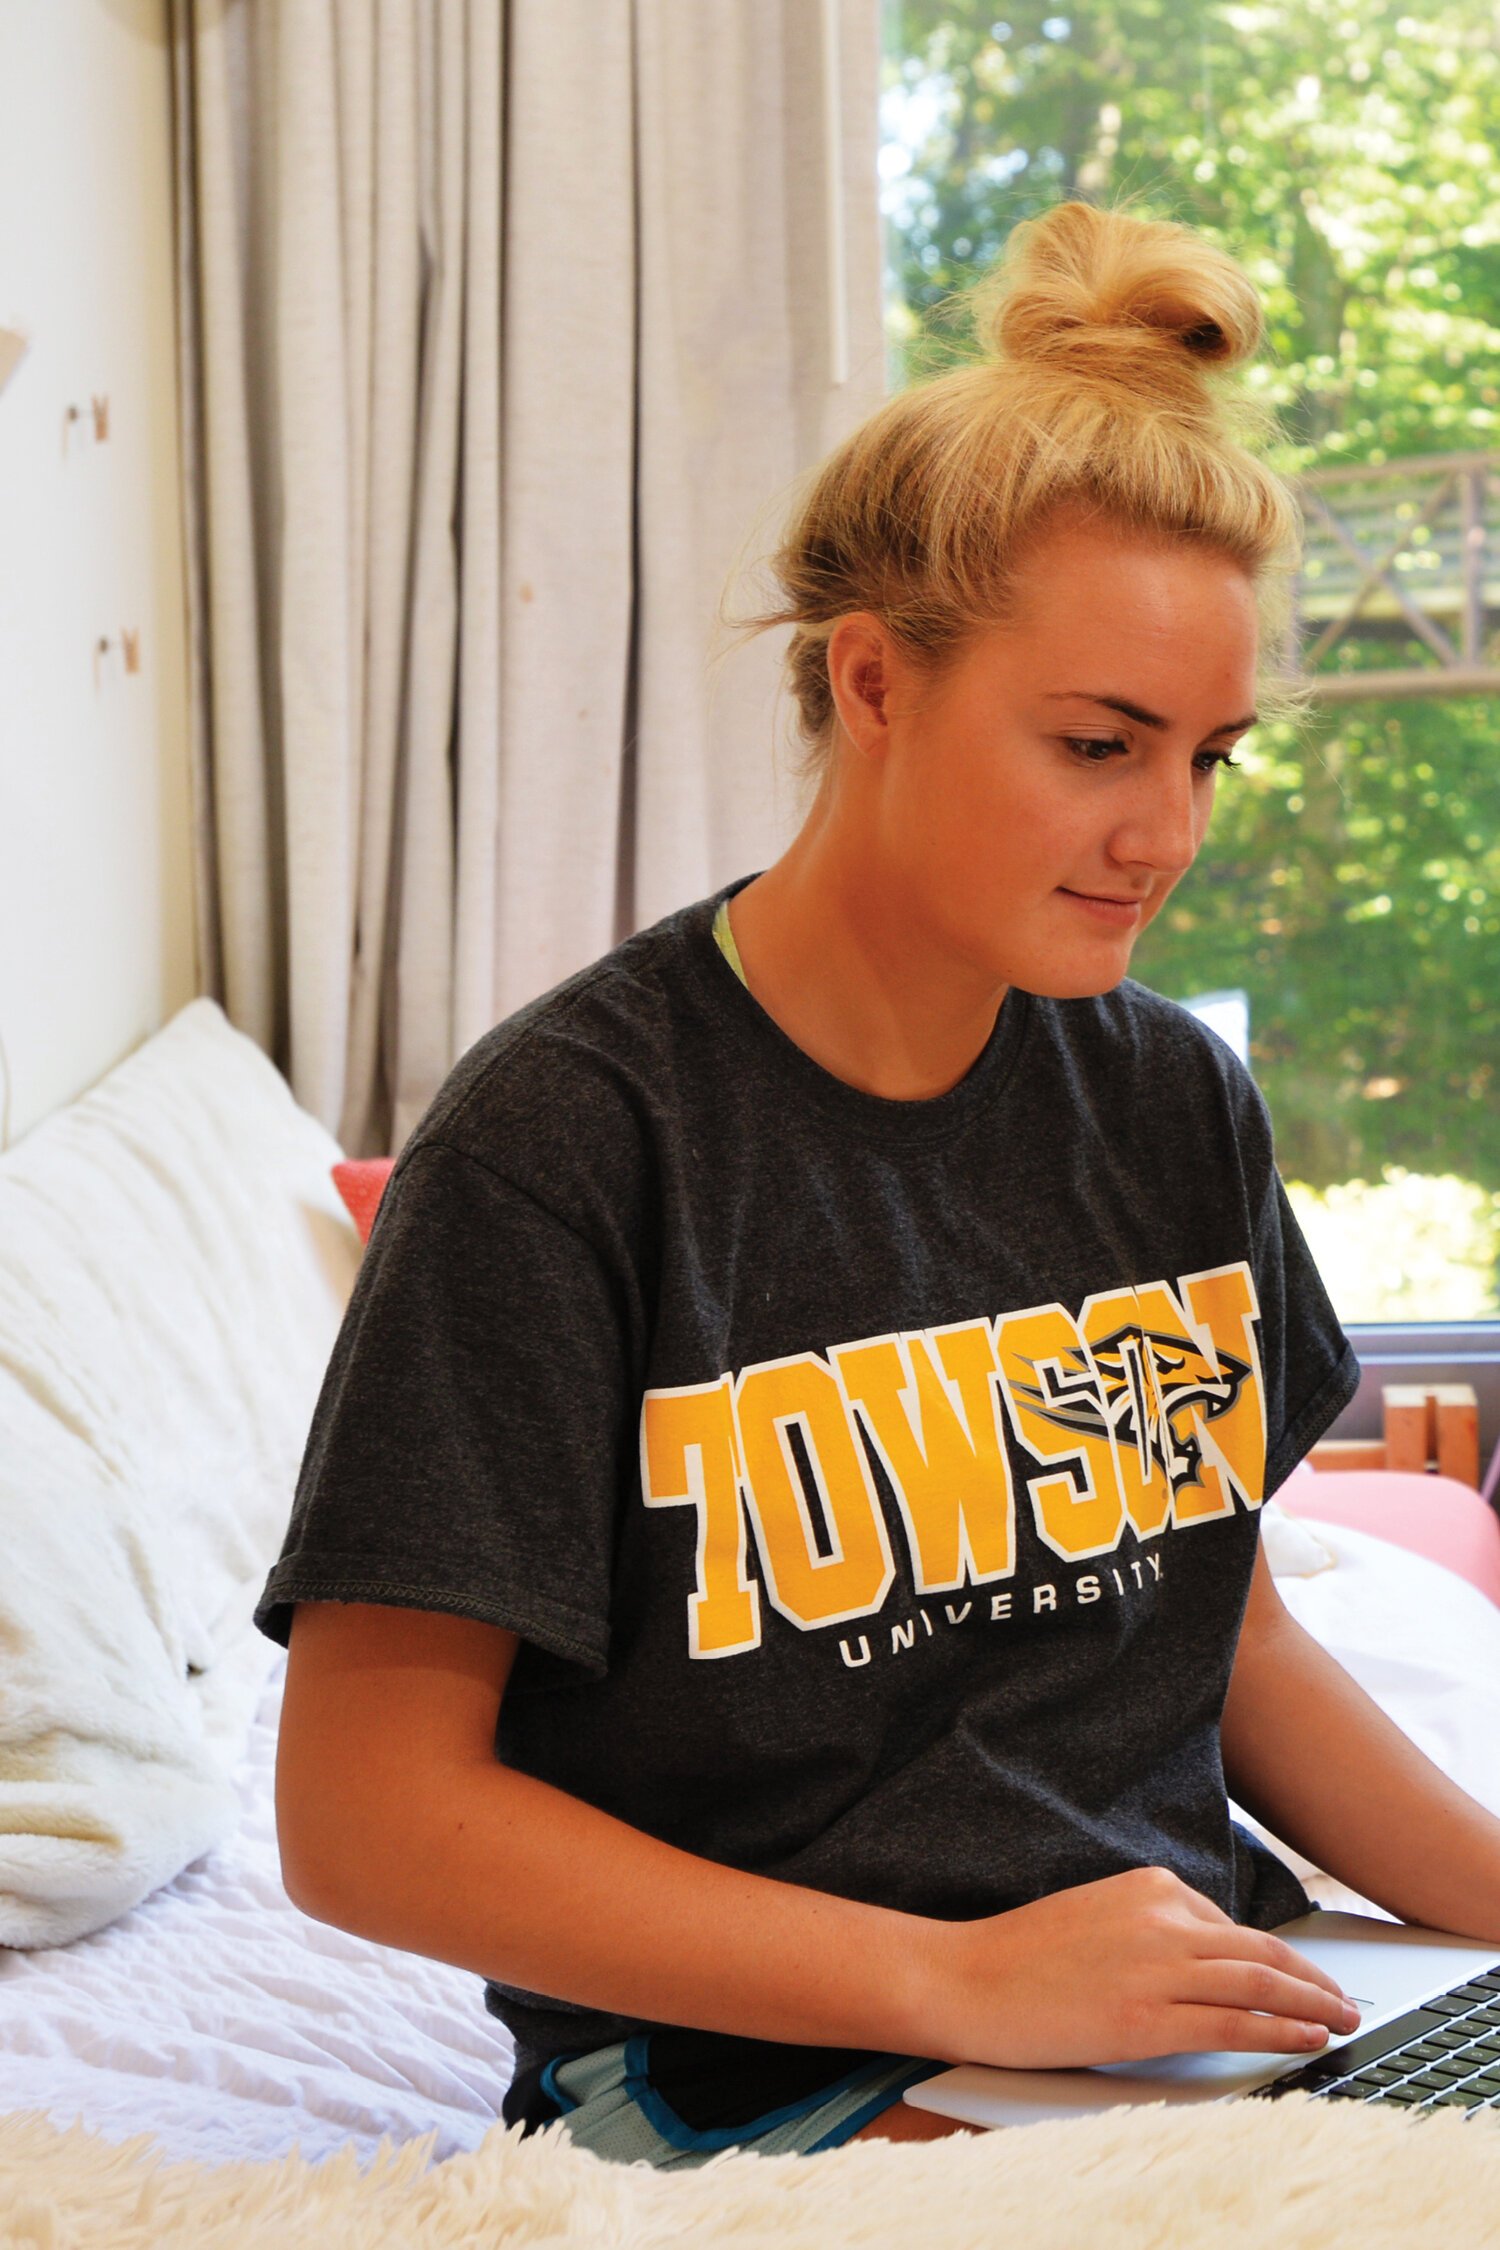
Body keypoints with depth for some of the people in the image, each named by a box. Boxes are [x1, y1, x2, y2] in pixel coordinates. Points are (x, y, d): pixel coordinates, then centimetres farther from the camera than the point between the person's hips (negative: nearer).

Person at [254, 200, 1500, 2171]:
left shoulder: (1175, 1103, 7)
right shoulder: (568, 1141, -13)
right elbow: (366, 1813, -14)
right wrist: (962, 1977, -18)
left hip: (1207, 2011, 7)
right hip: (759, 2073, -7)